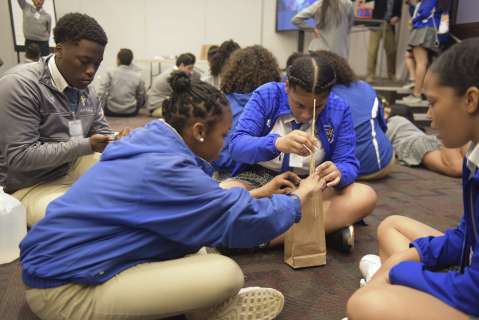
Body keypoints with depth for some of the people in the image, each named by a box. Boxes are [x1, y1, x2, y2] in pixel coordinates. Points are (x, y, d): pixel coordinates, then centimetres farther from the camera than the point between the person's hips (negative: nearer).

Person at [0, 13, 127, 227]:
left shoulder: (86, 89, 2)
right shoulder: (19, 84, -21)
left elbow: (101, 132, 8)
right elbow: (19, 158, -25)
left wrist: (117, 140, -17)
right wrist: (86, 146, -29)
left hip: (75, 168, 8)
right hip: (30, 186, -7)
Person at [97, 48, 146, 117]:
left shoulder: (110, 74, -8)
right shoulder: (138, 76, -6)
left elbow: (101, 93, -12)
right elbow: (142, 97, 2)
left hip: (112, 111, -1)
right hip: (131, 112, 2)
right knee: (142, 98, 30)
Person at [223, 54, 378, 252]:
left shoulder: (339, 110, -6)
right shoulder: (267, 95, -12)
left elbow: (348, 164, -7)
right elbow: (236, 145, -21)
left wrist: (338, 173, -33)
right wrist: (277, 143, -41)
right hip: (260, 179, -1)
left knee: (366, 197, -24)